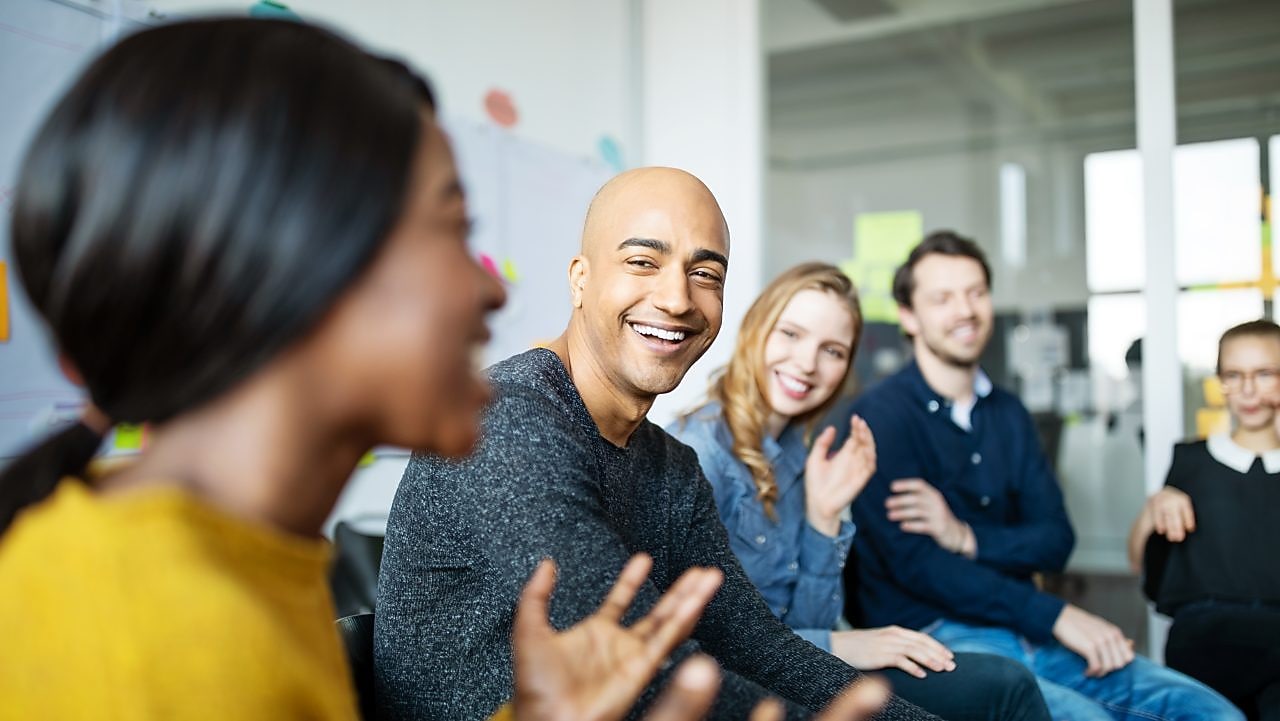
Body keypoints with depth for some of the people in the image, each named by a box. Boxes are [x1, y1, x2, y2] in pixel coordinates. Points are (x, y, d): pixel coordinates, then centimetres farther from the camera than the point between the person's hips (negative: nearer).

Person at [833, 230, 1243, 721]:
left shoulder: (1008, 415, 15)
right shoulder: (881, 415, -7)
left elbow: (1055, 541, 9)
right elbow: (914, 562, -15)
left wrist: (968, 537, -12)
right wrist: (1056, 616, -14)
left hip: (1026, 632, 7)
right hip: (934, 637, -6)